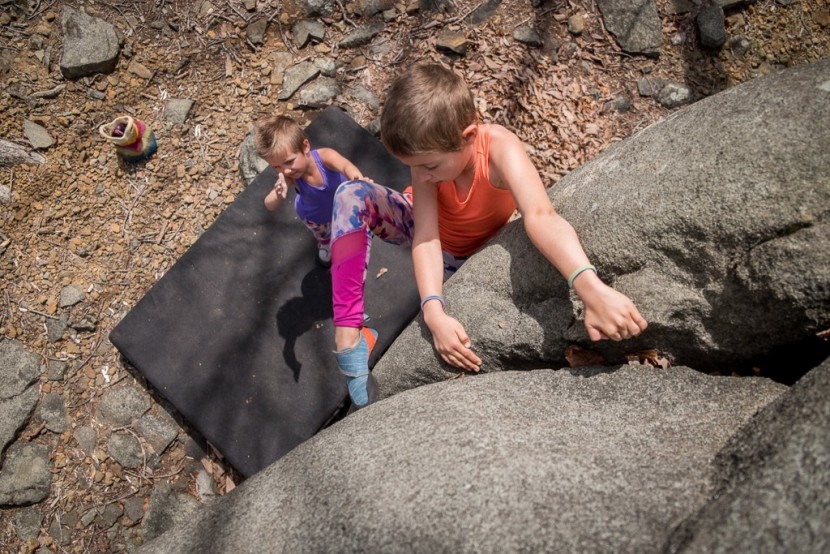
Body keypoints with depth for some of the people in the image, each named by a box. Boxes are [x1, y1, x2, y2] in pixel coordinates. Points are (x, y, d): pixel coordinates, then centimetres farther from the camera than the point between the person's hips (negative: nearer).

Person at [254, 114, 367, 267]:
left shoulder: (324, 156, -48)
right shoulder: (287, 178, -42)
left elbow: (346, 166, -69)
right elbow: (269, 206, -45)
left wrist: (358, 180, -92)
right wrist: (278, 196, -69)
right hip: (315, 216, 1)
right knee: (321, 233, 36)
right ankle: (324, 242, 72)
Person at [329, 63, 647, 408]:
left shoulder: (499, 148, -39)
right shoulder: (430, 153, -31)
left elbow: (540, 216, -57)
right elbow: (426, 237, -38)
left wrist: (590, 287, -73)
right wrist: (434, 312, -54)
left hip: (475, 253, 0)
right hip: (426, 231, 1)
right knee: (352, 194, -28)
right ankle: (348, 338, -30)